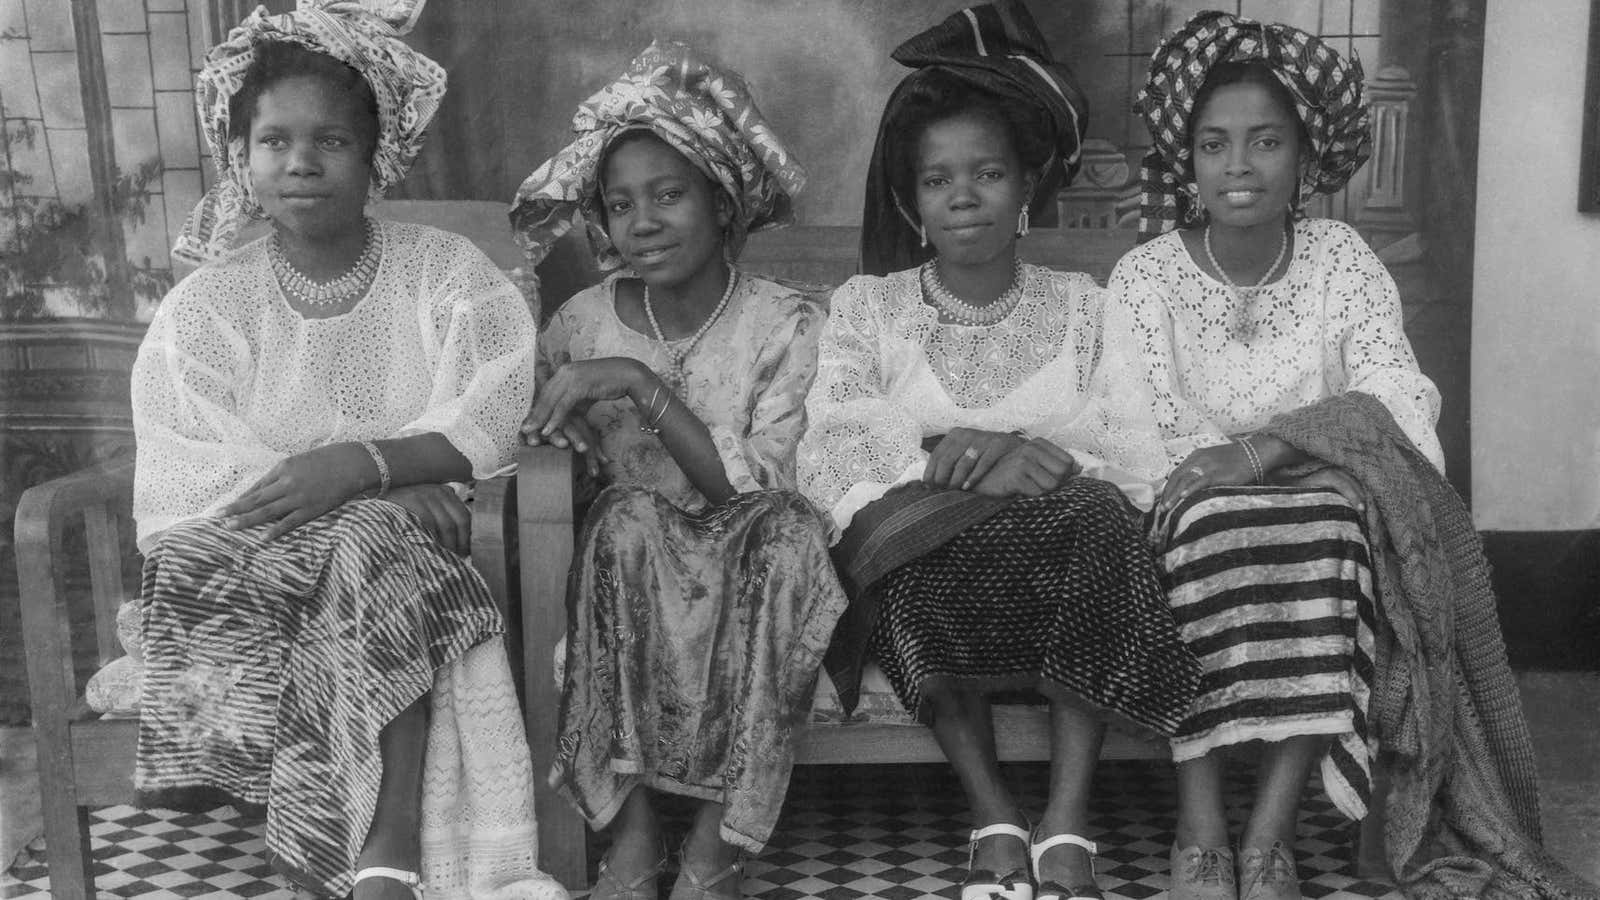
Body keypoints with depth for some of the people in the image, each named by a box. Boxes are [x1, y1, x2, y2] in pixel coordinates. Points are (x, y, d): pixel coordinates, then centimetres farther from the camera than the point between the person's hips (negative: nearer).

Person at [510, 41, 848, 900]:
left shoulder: (787, 323, -8)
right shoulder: (583, 323, -1)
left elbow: (759, 489, -17)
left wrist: (641, 384, -24)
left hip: (747, 571, -1)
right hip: (628, 564, 1)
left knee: (790, 529, -33)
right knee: (629, 517, -31)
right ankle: (631, 827, -23)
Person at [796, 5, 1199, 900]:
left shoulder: (1080, 305, 13)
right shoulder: (867, 306, 12)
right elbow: (830, 453, -3)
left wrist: (1041, 458, -19)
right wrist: (948, 451, -19)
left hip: (1066, 552, 1)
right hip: (924, 567, 0)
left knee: (1100, 517, -32)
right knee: (924, 546, -35)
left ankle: (1069, 814, -28)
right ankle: (993, 814, -22)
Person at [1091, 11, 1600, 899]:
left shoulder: (1341, 259, 4)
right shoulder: (1145, 274, 1)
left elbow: (1397, 394, -9)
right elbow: (1131, 433, -8)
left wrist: (1268, 448, -26)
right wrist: (1206, 479, -29)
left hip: (1332, 518, 1)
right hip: (1197, 528, 0)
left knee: (1336, 516, -32)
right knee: (1210, 520, -33)